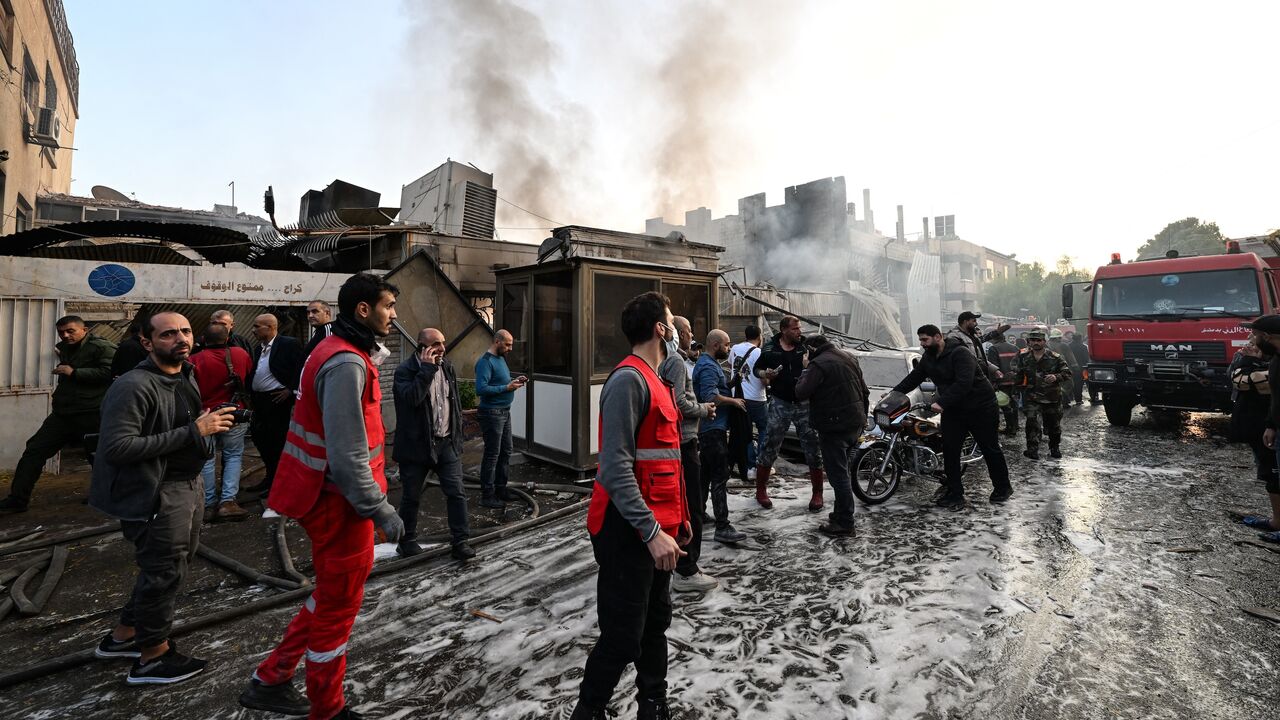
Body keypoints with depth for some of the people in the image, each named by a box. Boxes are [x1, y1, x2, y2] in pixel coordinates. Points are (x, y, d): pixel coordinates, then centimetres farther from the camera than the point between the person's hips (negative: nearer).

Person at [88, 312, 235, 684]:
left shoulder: (187, 376, 9)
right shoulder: (133, 387, -21)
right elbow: (117, 447, -27)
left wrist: (211, 422, 5)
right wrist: (192, 432, -28)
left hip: (187, 484, 10)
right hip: (156, 494, -10)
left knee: (175, 564, 22)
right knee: (165, 572, 4)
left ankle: (124, 635, 43)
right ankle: (153, 657, 25)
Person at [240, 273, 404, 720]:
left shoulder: (341, 352, 9)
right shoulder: (346, 364, -24)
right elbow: (347, 456, -27)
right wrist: (381, 510, -21)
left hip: (326, 495, 10)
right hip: (341, 502, -10)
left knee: (333, 594, 26)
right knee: (339, 606, 9)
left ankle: (270, 681, 39)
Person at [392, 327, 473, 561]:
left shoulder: (448, 367, 8)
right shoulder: (405, 370, -10)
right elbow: (411, 397, -29)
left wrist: (458, 435, 14)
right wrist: (427, 368, -23)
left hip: (447, 443, 5)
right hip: (416, 445, -4)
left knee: (457, 493, 1)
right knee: (411, 497, 11)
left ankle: (460, 541, 9)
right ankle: (407, 540, 30)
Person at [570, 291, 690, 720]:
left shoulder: (655, 381, 13)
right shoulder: (628, 380, -18)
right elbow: (615, 468, -24)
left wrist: (678, 516, 17)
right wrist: (652, 531, -25)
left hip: (658, 528, 10)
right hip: (629, 532, -9)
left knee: (656, 623, 20)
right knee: (623, 636, 2)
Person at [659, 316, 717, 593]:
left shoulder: (669, 359, 15)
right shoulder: (676, 361, -15)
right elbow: (679, 402, -23)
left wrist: (700, 407, 10)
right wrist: (703, 409, -6)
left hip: (674, 440, 10)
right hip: (683, 441, -10)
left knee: (681, 504, 19)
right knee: (691, 507, -4)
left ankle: (683, 560, 31)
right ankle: (686, 573, 4)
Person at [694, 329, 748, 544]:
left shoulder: (710, 364, 18)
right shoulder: (708, 367, -16)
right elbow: (711, 397, -27)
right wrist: (734, 401, -14)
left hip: (707, 429, 11)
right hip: (713, 429, -11)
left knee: (706, 475, 18)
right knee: (720, 477, -9)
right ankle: (722, 527, -7)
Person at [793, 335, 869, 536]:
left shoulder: (819, 364, -16)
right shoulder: (849, 358, 12)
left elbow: (800, 393, -18)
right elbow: (865, 391, 18)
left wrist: (806, 370, -5)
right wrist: (862, 416, 27)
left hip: (835, 428, -9)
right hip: (855, 425, 9)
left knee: (838, 475, -2)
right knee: (842, 472, 19)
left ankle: (844, 523, 5)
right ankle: (842, 514, 28)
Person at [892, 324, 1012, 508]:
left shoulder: (960, 353, -22)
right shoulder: (928, 358, 4)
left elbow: (963, 383, -32)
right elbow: (913, 377, 12)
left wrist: (942, 402, -34)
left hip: (979, 408, -7)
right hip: (952, 410, 7)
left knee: (991, 449, 8)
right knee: (950, 451, 0)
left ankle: (1003, 488, 27)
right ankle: (955, 493, 8)